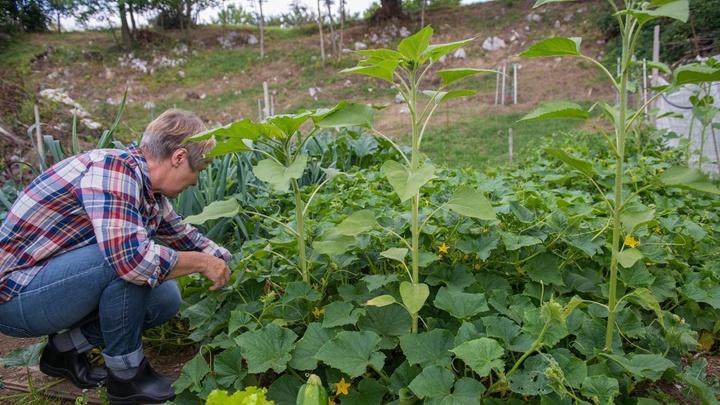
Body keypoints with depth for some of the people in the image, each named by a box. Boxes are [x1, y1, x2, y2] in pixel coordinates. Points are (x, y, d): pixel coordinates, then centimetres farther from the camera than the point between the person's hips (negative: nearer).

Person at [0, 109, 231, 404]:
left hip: (52, 280, 9)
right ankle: (126, 375, -9)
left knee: (165, 299, -1)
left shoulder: (149, 189, 1)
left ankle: (66, 347, 13)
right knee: (127, 257, -29)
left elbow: (185, 236, 16)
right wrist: (203, 263, -24)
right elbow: (131, 257, -39)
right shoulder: (114, 168, -26)